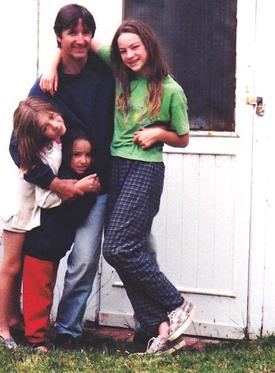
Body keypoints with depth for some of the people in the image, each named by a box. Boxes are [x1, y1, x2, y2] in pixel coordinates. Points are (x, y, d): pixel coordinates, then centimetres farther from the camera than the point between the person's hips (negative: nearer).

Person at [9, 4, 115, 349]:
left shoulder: (105, 75, -1)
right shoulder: (47, 86, -6)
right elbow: (19, 145, -8)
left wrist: (103, 174, 2)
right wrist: (54, 183, -15)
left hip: (96, 184, 1)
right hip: (61, 185, -1)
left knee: (84, 261, -3)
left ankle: (66, 330, 9)